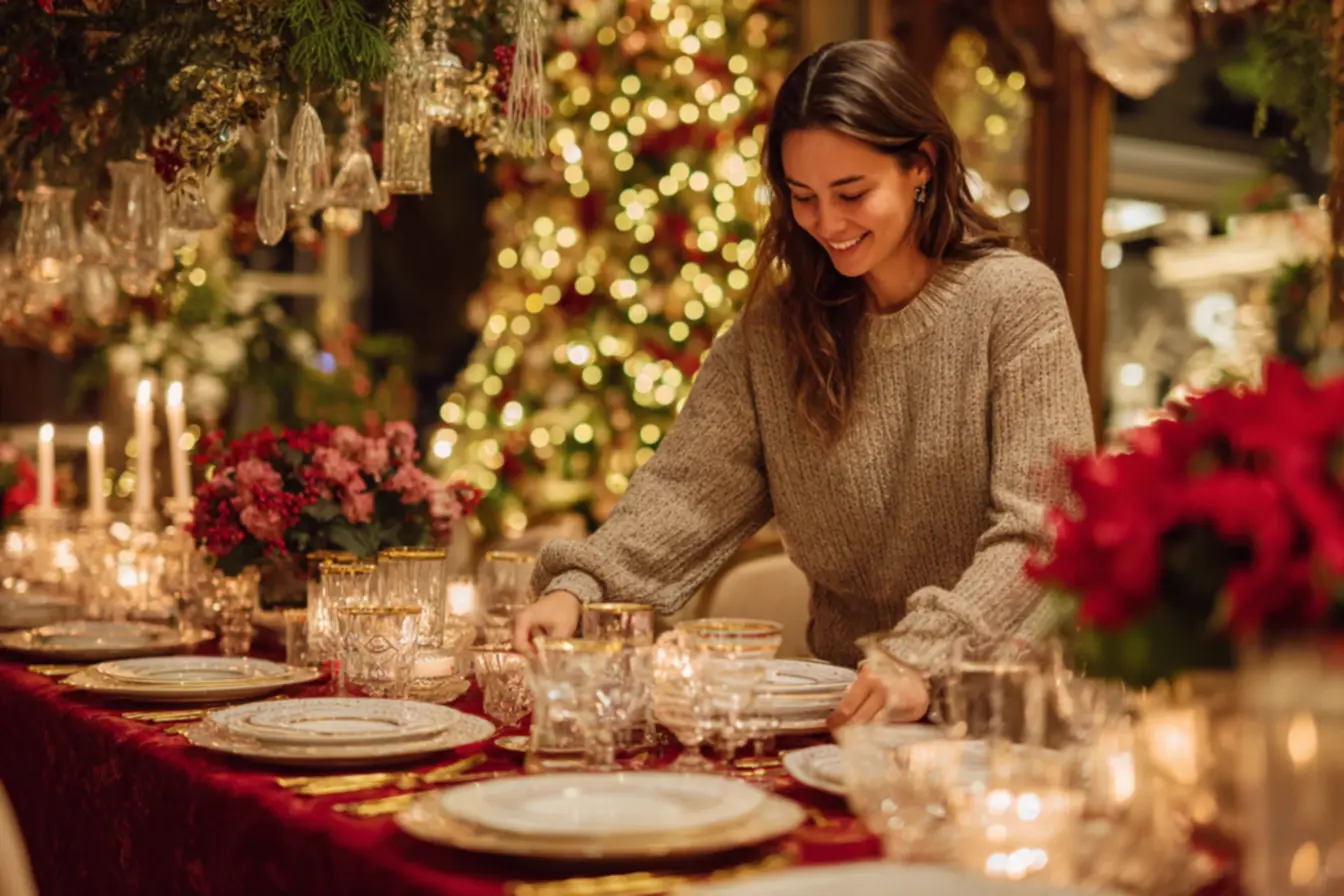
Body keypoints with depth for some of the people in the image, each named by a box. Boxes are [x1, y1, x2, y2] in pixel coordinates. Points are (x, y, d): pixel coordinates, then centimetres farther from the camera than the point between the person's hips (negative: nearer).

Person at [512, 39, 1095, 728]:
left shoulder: (1015, 300, -7)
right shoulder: (773, 330, 5)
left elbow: (1038, 527, -14)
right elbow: (690, 486, -2)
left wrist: (927, 657, -28)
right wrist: (577, 586, -19)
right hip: (843, 695, 4)